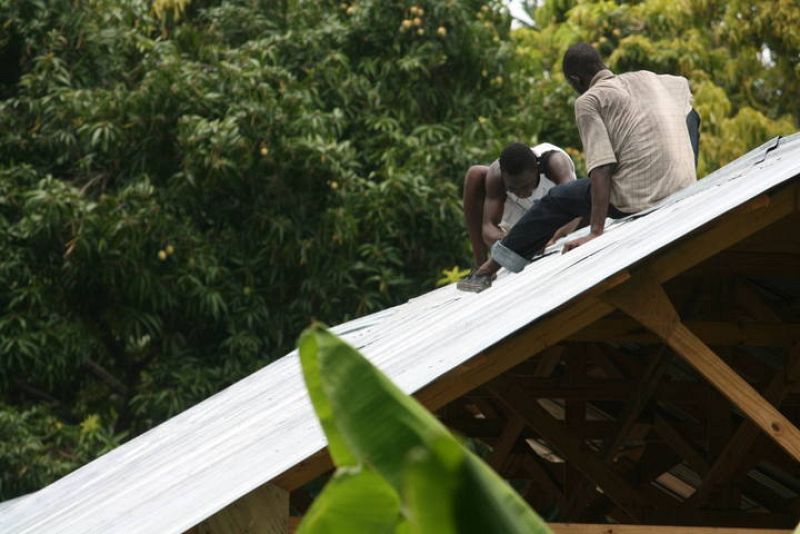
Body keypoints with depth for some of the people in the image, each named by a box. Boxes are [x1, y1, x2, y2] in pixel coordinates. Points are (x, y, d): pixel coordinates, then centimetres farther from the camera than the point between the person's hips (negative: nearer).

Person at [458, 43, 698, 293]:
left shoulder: (588, 101, 0)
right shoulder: (647, 78, 18)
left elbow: (601, 167, -12)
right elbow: (685, 86, 42)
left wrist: (596, 232, -16)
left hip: (638, 198, -6)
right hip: (685, 190, 6)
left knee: (557, 200, 15)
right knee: (690, 113, 32)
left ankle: (489, 269, 16)